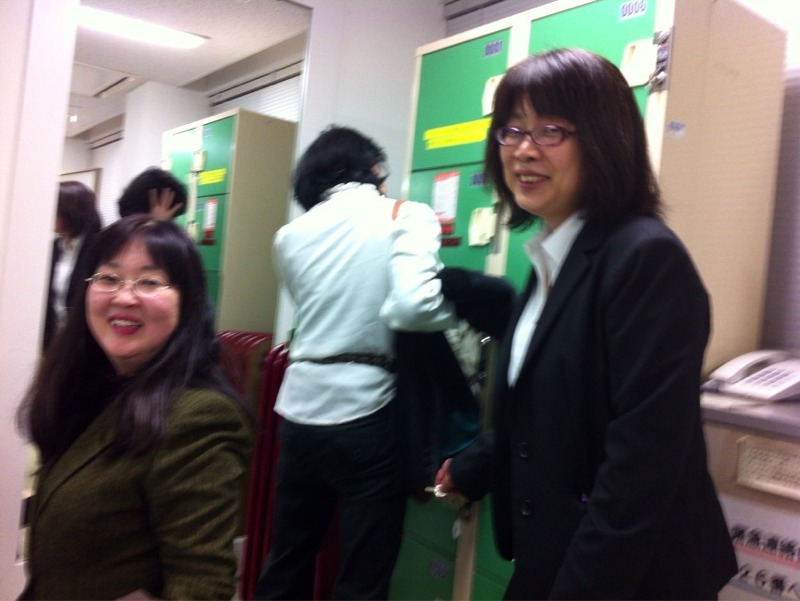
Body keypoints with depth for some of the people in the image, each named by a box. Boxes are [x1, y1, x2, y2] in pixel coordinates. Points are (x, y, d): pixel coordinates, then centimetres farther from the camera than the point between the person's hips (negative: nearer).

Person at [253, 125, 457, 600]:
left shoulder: (292, 234, 8)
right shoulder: (407, 217, -5)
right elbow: (411, 307, -21)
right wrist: (466, 308, -3)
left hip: (301, 409, 5)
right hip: (365, 412, -4)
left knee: (285, 562, 21)